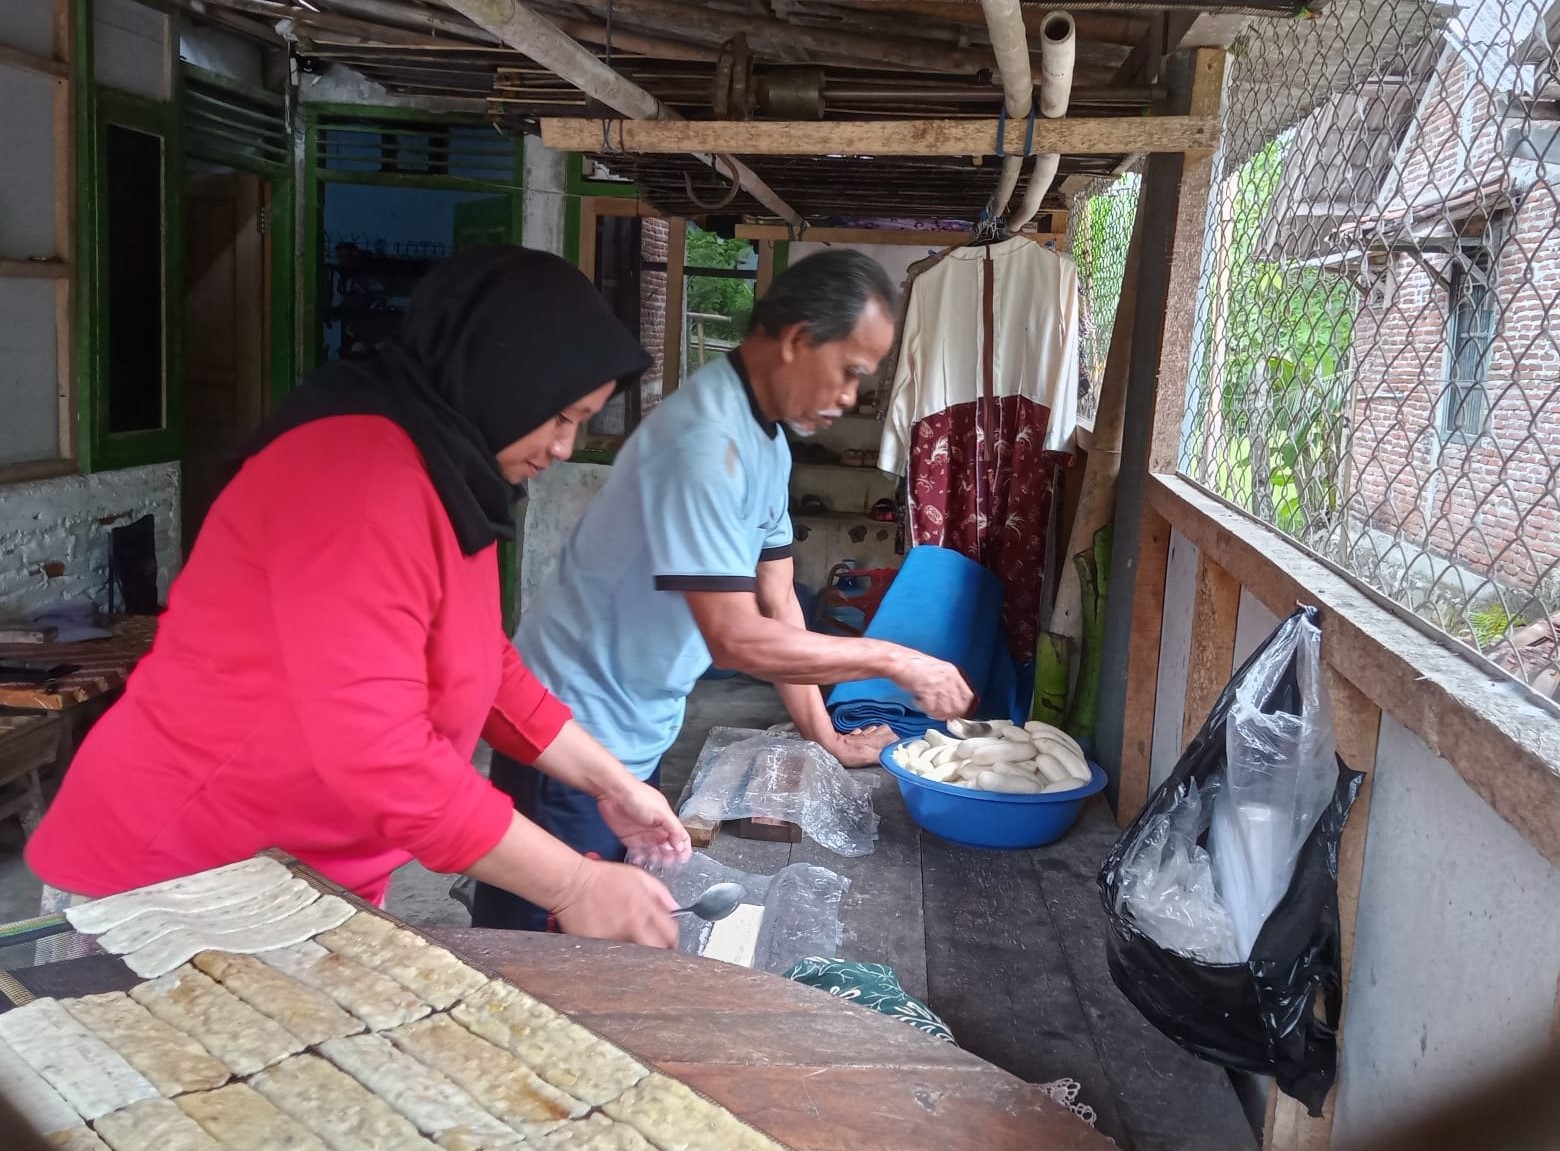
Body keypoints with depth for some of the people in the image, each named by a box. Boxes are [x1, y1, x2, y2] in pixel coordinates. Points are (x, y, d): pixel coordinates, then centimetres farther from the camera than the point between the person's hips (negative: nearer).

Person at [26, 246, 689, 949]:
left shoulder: (448, 479, 5)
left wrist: (608, 782, 13)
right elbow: (376, 749, -31)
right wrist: (573, 887, -24)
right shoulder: (359, 467, -25)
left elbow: (486, 665, 16)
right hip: (179, 884, -8)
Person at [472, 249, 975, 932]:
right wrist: (893, 661, -19)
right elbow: (737, 639, -27)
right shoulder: (705, 442, -25)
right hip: (578, 730, -9)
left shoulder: (768, 442, 5)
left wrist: (824, 738, 9)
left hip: (641, 736, 9)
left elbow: (777, 601, 10)